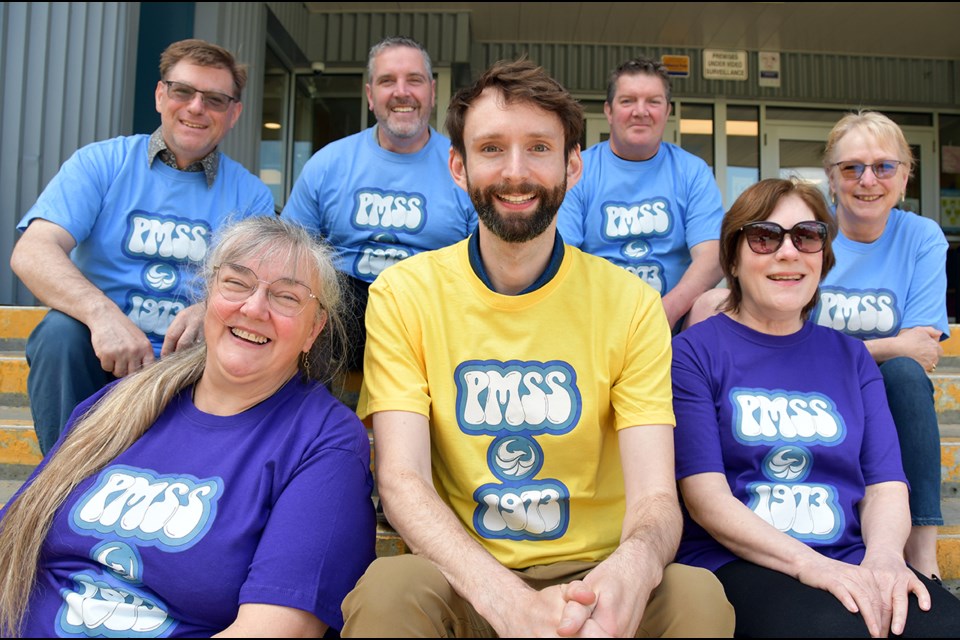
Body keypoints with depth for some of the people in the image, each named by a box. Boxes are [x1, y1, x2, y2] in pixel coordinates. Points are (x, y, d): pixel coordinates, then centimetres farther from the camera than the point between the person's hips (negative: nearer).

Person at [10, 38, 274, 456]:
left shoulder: (250, 195, 8)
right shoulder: (101, 163, 4)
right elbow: (31, 253, -11)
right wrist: (103, 313, -32)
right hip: (102, 356, 0)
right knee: (61, 330, -30)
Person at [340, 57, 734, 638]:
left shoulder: (630, 302, -2)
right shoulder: (404, 294, -3)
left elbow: (655, 496, -9)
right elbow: (401, 478, -13)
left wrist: (634, 565, -35)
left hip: (591, 574, 1)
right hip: (458, 582, 0)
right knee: (389, 589, -32)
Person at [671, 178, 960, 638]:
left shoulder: (850, 356, 17)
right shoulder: (694, 352, 2)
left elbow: (886, 485, 9)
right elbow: (705, 496, -7)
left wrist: (884, 553, -13)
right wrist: (806, 562, -20)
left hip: (851, 567, 4)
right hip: (735, 564, -4)